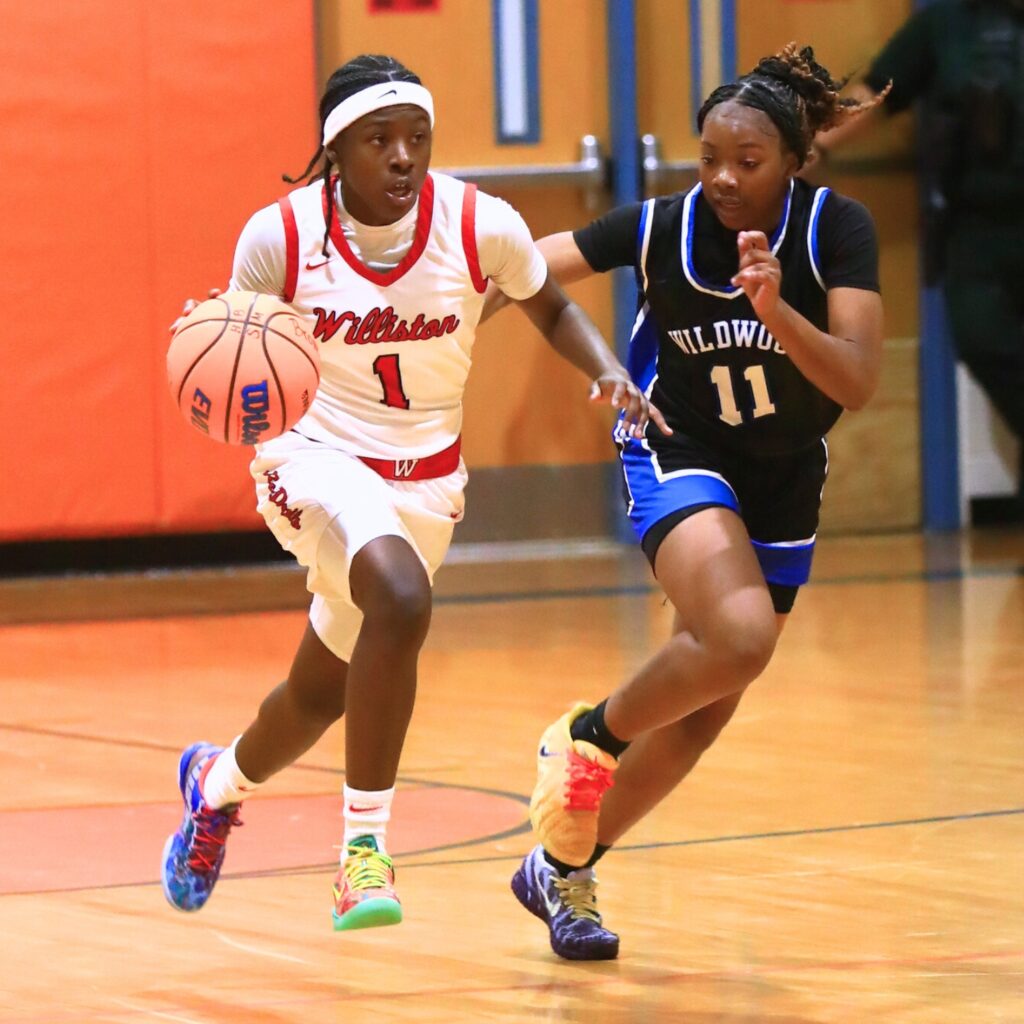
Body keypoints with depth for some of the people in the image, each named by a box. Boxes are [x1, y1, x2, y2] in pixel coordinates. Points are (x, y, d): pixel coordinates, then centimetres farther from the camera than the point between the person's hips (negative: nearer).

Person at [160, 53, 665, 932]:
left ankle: (219, 780, 52)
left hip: (424, 475, 4)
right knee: (401, 601, -34)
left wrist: (608, 371, -14)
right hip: (317, 455, -4)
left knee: (321, 694, 16)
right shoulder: (279, 236, -17)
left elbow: (552, 309, 5)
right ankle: (365, 845, -22)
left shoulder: (481, 226, -14)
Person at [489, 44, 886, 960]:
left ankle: (562, 872, 25)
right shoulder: (661, 228, -19)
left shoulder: (836, 229, -18)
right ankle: (587, 738, -5)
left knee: (704, 707, 8)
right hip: (679, 454, -3)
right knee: (740, 637, -30)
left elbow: (858, 383, -24)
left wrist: (775, 308, -39)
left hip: (785, 476, 3)